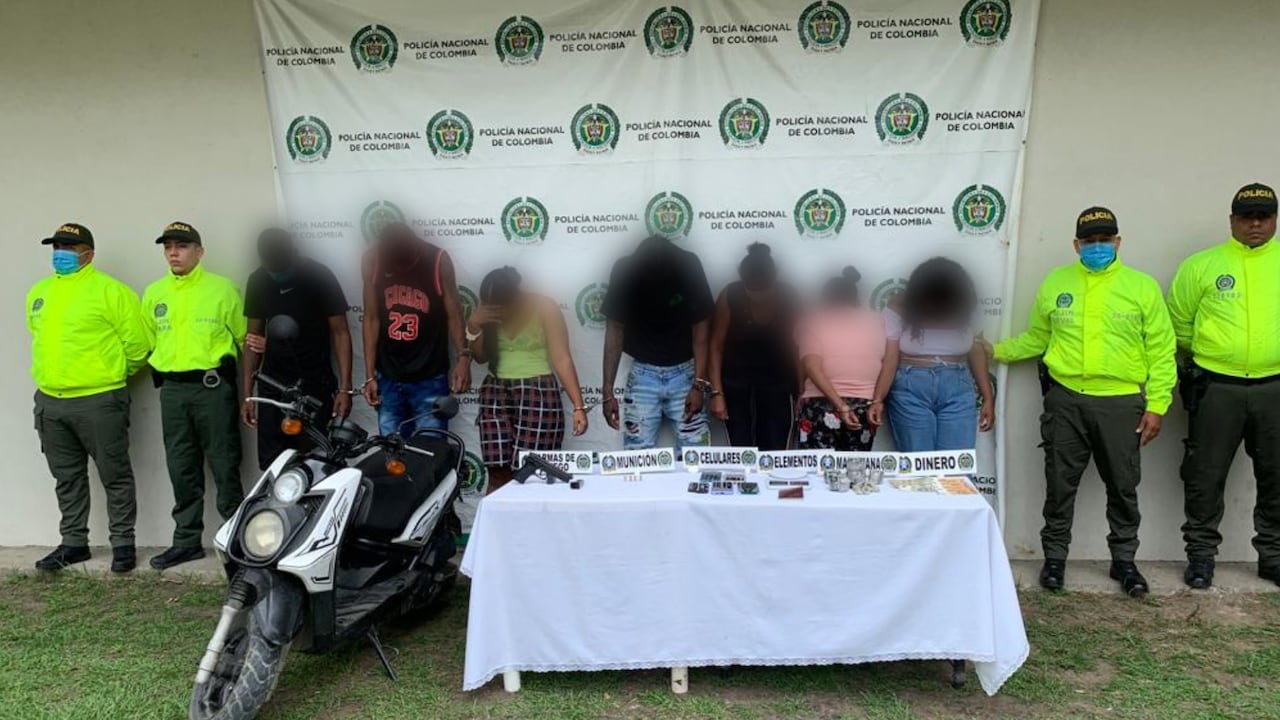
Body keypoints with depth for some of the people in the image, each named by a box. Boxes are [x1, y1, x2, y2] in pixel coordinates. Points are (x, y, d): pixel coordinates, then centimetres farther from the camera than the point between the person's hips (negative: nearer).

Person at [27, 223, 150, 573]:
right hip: (50, 401, 7)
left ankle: (122, 542, 11)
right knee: (67, 479, 15)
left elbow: (136, 342, -9)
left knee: (115, 476, 2)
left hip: (99, 400, -7)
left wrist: (112, 373, 3)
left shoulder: (110, 290, -8)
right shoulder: (39, 293, 13)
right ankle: (73, 542, 25)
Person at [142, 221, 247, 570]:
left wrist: (227, 362, -7)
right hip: (172, 390, 5)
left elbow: (243, 335, 4)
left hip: (213, 386, -4)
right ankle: (187, 540, 20)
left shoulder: (222, 288, -1)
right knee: (181, 469, 10)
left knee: (224, 466, -1)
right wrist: (159, 370, 12)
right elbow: (148, 340, 23)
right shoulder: (154, 293, 12)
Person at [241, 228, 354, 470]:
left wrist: (344, 388, -13)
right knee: (271, 465, 0)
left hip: (316, 385, -3)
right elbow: (253, 337, 11)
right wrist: (247, 394, 8)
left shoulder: (320, 276, -8)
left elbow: (340, 332, -6)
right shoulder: (257, 282, 4)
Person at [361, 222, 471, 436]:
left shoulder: (438, 260, -11)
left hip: (430, 380, -2)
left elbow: (453, 314, -5)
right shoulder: (373, 260, -5)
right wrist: (370, 375, 1)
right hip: (387, 379, 3)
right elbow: (371, 318, 2)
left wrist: (463, 356, -20)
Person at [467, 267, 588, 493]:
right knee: (497, 472, -3)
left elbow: (562, 359, -10)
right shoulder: (488, 310, 5)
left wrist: (578, 406, -16)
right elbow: (480, 357, 12)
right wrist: (474, 326, -7)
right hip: (495, 394, 4)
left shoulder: (544, 307, -7)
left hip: (538, 394, -4)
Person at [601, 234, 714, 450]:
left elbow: (700, 327, -7)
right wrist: (608, 392, -6)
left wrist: (699, 385, -13)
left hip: (685, 372, 0)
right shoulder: (625, 271, -12)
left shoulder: (688, 266, -14)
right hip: (643, 374, 1)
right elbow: (614, 331, -4)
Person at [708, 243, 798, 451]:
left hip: (775, 379, 1)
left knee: (774, 453, -3)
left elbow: (793, 345, -4)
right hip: (735, 379, -1)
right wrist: (716, 392, -14)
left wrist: (800, 391, -6)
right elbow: (716, 346, -9)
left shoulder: (787, 298, -11)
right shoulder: (730, 297, -15)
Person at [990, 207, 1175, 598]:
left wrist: (1156, 405, -4)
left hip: (1121, 404, -1)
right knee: (1060, 485, 8)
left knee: (1123, 487, 10)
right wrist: (995, 350, 9)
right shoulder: (1054, 283, 7)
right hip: (1066, 401, 1)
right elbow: (1036, 338, 18)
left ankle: (1124, 561, 26)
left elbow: (1161, 352, 1)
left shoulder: (1142, 286, 2)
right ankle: (1055, 558, 22)